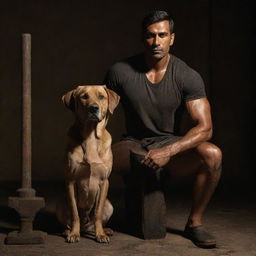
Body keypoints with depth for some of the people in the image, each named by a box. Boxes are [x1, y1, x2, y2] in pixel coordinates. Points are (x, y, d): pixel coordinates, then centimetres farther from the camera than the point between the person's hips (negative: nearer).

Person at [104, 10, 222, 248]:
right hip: (132, 145, 0)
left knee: (212, 154, -30)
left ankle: (194, 222, -8)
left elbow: (204, 128, -16)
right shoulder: (120, 72, -10)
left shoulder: (188, 77, -12)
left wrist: (168, 151, -30)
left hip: (170, 144, 0)